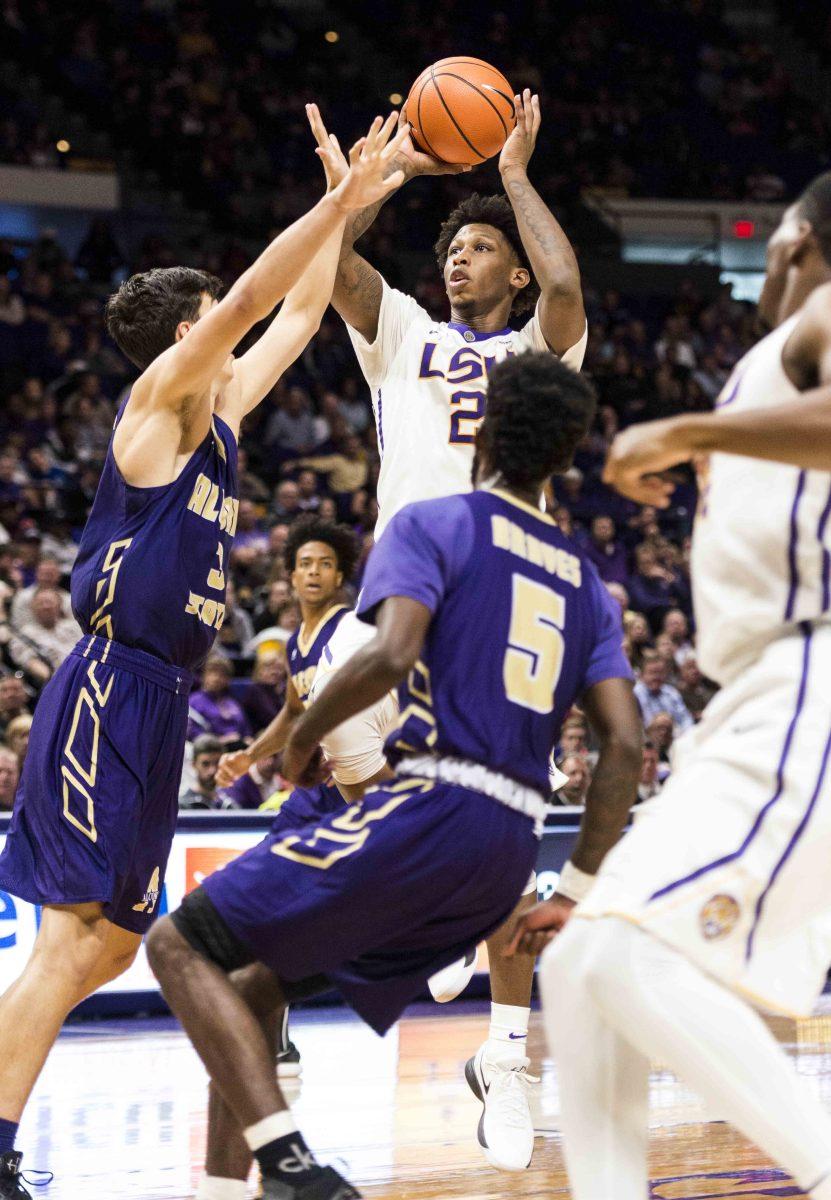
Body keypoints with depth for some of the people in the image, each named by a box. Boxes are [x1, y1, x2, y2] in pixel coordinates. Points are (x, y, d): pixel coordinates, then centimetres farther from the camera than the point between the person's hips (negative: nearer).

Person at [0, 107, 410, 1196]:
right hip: (110, 693, -9)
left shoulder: (221, 409, 18)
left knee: (114, 941, 11)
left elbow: (301, 310, 27)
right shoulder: (162, 397, -4)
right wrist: (342, 200, -12)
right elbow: (252, 299, -15)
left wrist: (347, 203, 24)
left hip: (154, 703, 9)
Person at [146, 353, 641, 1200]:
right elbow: (625, 744, 10)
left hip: (428, 810, -7)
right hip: (513, 844, 7)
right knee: (259, 985, 22)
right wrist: (574, 893, 13)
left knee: (181, 944, -2)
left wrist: (302, 737, 1)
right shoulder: (585, 583, 20)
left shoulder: (432, 523, 2)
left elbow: (388, 656, -16)